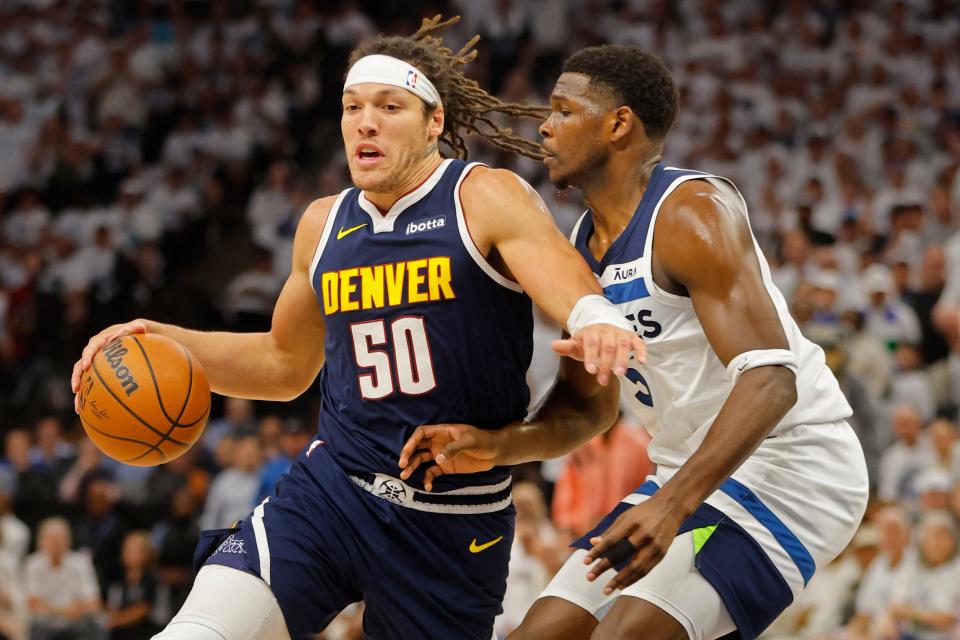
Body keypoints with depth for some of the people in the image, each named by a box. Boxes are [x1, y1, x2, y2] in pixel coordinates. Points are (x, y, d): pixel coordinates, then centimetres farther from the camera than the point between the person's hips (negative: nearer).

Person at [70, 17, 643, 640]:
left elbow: (567, 283, -24)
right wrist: (164, 342, 10)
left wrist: (597, 321, -49)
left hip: (453, 524, -3)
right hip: (330, 489, 3)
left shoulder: (486, 200, -6)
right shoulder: (325, 224, 10)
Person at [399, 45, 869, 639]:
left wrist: (672, 505, -38)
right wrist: (497, 446, -2)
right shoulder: (582, 248, 10)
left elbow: (769, 379, -28)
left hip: (788, 463, -9)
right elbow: (589, 406, 18)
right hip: (696, 475, 9)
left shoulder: (692, 212, -18)